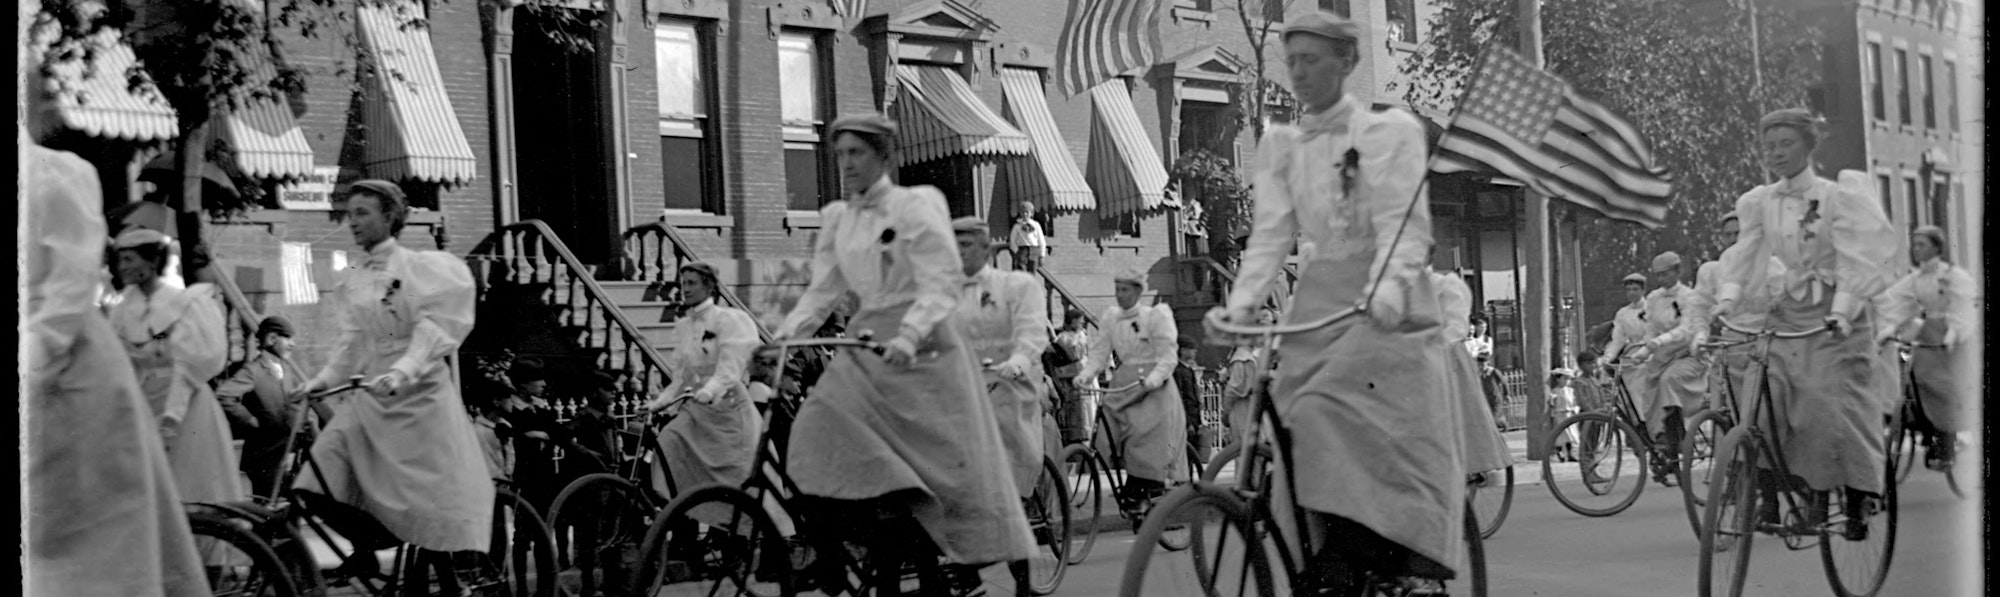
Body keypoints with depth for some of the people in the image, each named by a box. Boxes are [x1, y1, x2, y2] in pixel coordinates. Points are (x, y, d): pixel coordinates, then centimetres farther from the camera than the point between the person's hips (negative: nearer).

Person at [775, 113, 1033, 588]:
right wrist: (783, 334, -6)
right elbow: (821, 290, 11)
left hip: (919, 349, -5)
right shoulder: (836, 218, 11)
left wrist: (908, 336, -29)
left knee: (951, 463, -2)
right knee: (818, 435, -18)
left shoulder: (915, 205, -6)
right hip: (864, 348, 5)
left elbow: (941, 285, -13)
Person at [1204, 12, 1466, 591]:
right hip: (1316, 301, 5)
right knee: (1298, 424, -5)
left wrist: (1389, 285, -30)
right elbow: (1271, 233, 5)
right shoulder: (1281, 144, 13)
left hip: (1381, 303, -5)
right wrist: (1241, 300, -11)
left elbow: (1406, 225, -10)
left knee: (1330, 414, -23)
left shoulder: (1390, 130, 0)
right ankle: (1326, 564, 1)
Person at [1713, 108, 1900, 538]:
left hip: (1834, 322, -3)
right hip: (1784, 316, 3)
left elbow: (1855, 261, -9)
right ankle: (1768, 498, -6)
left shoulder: (1838, 198, -2)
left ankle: (1857, 503, 1)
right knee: (1764, 403, -11)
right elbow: (1743, 258, 1)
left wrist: (1841, 311, -23)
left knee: (1837, 408, -9)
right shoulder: (1757, 204, 8)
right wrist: (1726, 301, -17)